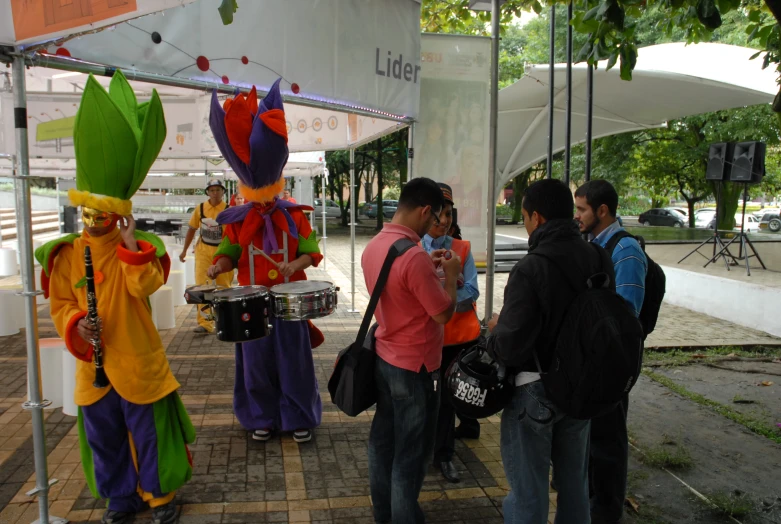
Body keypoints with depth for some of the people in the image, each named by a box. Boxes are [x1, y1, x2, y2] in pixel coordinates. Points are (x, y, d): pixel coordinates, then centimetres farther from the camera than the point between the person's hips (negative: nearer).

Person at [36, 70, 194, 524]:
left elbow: (146, 287, -25)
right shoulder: (68, 254, 0)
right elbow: (61, 304, 4)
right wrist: (76, 325, -16)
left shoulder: (139, 249, -10)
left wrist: (132, 246, -30)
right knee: (104, 434, 17)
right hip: (94, 364, 4)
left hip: (138, 362, -4)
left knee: (148, 430, 9)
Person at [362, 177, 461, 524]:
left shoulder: (373, 246, 1)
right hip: (415, 366, -8)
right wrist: (450, 274, -5)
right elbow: (444, 313, -20)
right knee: (411, 452, 8)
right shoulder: (414, 256, -26)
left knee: (383, 438, 20)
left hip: (384, 358, 9)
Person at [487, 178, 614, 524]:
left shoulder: (530, 268, -24)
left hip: (535, 390, -6)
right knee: (574, 483, 23)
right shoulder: (598, 261, -4)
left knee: (528, 490, 9)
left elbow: (509, 347, -25)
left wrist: (495, 330, -5)